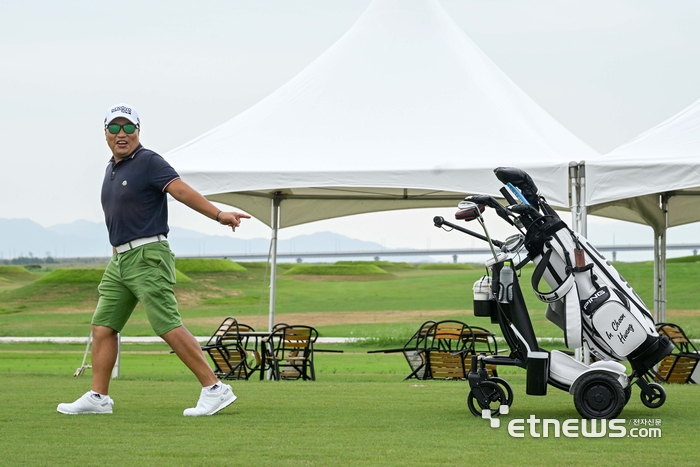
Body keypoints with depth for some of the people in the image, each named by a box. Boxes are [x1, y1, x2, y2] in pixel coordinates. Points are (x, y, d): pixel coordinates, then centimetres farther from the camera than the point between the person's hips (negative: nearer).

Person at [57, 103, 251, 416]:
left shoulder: (148, 162, -8)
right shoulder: (112, 169, 17)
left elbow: (182, 191, -22)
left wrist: (218, 215, -34)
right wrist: (117, 250, 18)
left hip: (147, 257, -8)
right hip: (119, 260, 8)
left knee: (168, 327, -13)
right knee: (103, 327, 7)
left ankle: (214, 389, -10)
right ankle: (98, 398, 13)